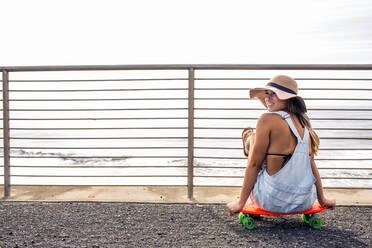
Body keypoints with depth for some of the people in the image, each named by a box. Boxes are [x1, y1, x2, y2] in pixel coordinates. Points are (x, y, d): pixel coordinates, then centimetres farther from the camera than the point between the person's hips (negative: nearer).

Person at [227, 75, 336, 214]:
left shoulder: (268, 119, -13)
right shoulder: (303, 122, 4)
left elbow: (254, 164, -12)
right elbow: (311, 164, 7)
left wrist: (240, 203, -5)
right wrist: (322, 199, 18)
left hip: (272, 202, -5)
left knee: (251, 137, 12)